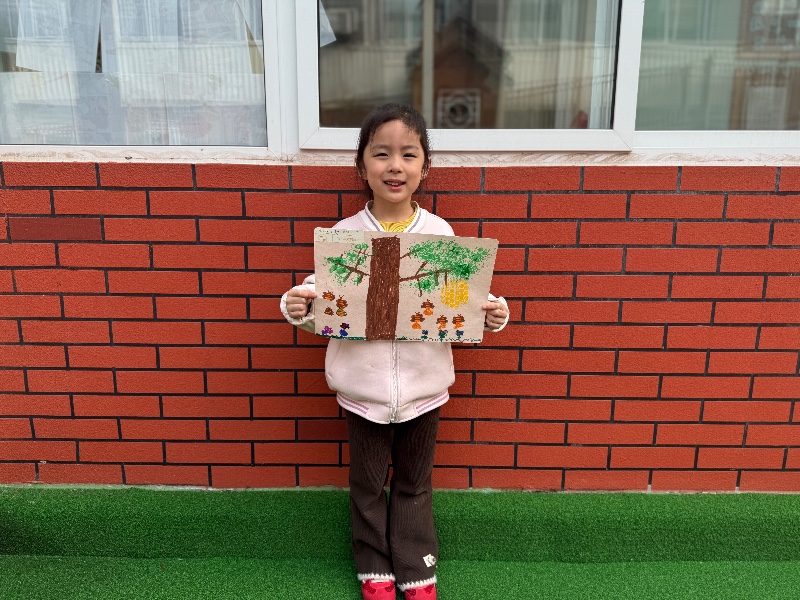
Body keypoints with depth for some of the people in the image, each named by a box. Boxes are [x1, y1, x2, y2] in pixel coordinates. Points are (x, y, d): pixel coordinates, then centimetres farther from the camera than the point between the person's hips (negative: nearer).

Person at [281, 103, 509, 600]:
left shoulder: (440, 233, -6)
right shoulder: (344, 235, -8)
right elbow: (323, 310, -4)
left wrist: (491, 315, -19)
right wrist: (299, 308, -24)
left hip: (424, 385, 0)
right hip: (363, 386, 0)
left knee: (415, 484, 19)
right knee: (368, 483, 18)